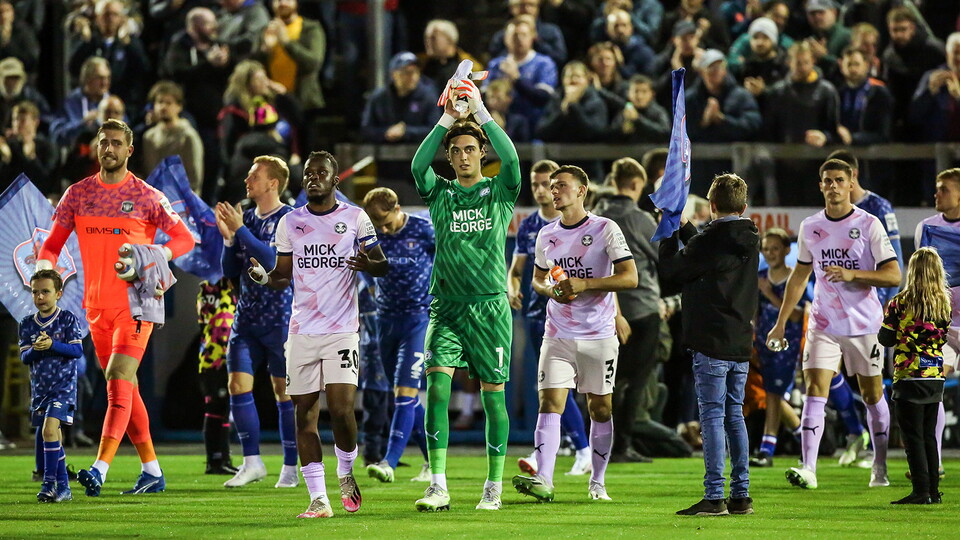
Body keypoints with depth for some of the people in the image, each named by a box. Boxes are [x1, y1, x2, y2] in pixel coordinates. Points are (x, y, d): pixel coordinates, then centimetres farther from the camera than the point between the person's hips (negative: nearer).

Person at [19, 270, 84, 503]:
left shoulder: (68, 319, -4)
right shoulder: (27, 324, 7)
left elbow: (77, 350, -10)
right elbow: (24, 357, 3)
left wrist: (52, 345, -23)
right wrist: (35, 349, -18)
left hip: (63, 386, -5)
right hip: (39, 388, 5)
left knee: (49, 429, -21)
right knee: (54, 439, 9)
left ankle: (49, 484, -19)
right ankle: (63, 487, 16)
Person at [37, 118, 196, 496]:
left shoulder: (146, 197, -3)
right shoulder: (78, 194, 8)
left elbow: (185, 238, 0)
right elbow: (54, 242, 13)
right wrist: (44, 264, -8)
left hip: (135, 302, -5)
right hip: (97, 305, 5)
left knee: (118, 378, -18)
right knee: (124, 388, 10)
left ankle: (99, 471, -28)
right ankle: (152, 472, 18)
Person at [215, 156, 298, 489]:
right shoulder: (247, 218, 10)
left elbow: (274, 258, -22)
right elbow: (231, 272, 12)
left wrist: (240, 230, -19)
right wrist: (228, 237, -4)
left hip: (280, 318, -6)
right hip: (247, 316, 6)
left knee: (284, 389, 0)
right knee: (237, 384, -4)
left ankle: (290, 468, 7)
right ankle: (252, 463, 2)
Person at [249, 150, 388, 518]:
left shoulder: (355, 219, 3)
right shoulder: (290, 222, 11)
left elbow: (383, 266, 7)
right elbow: (283, 276, 16)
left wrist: (368, 264, -16)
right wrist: (263, 277, -6)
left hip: (342, 329, -3)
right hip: (302, 331, 3)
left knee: (342, 409, -13)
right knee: (305, 413, -1)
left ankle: (346, 472, 16)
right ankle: (318, 499, 4)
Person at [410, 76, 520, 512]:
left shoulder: (499, 193, 5)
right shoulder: (439, 193, 9)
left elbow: (511, 159, -14)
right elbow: (418, 166, -10)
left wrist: (481, 111, -17)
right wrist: (447, 119, -16)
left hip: (490, 305, -1)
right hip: (446, 307, 1)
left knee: (493, 394, 1)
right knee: (437, 386, -12)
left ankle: (493, 487, 10)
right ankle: (438, 487, -14)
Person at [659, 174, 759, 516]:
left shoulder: (708, 242, -13)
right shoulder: (750, 242, 9)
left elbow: (670, 270, -3)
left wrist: (670, 233, 11)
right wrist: (683, 228, 29)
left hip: (711, 345, -7)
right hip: (741, 344, 7)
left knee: (712, 416, -6)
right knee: (735, 415, 12)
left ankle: (714, 497, -10)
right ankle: (741, 496, 12)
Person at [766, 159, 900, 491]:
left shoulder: (869, 225, -7)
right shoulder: (810, 227, 5)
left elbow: (893, 275, -10)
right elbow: (799, 276, 17)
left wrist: (852, 274, -24)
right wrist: (781, 323, 16)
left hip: (864, 325, -2)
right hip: (824, 324, 2)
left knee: (872, 395, 7)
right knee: (815, 391, -11)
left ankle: (880, 467, 22)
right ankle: (808, 469, -18)